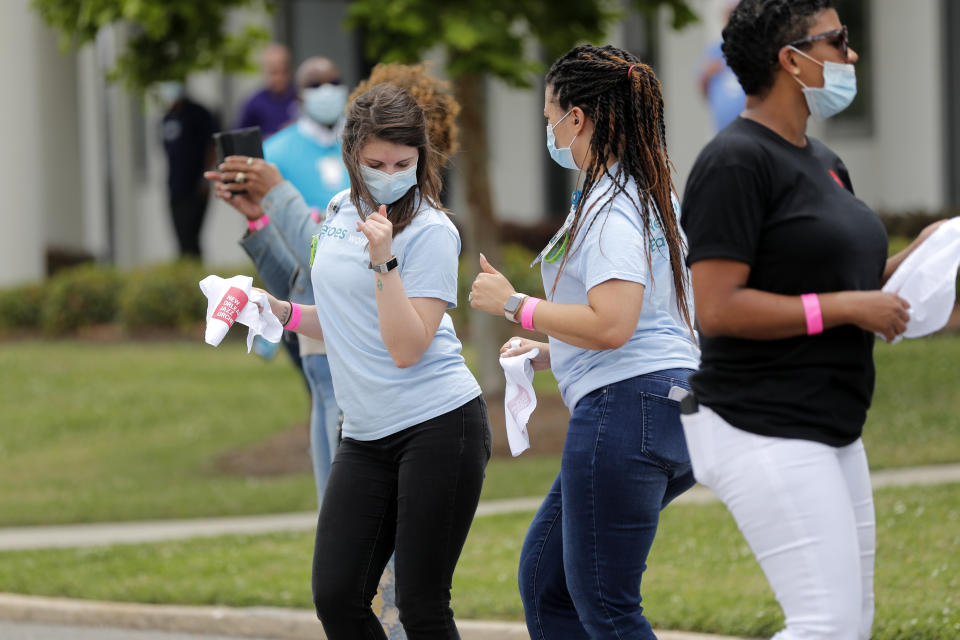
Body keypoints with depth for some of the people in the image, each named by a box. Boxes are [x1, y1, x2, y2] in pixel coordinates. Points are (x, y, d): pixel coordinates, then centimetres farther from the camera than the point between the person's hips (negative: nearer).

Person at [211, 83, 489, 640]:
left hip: (439, 427, -7)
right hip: (366, 435, 7)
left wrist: (383, 260, -24)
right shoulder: (341, 213, 12)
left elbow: (405, 348, -17)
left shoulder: (430, 232, -9)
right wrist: (282, 311, 10)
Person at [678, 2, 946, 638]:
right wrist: (844, 307, -18)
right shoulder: (736, 161, -14)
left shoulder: (821, 161, 16)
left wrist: (909, 261, 6)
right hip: (762, 434, -10)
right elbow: (718, 308, -21)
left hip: (830, 431, 10)